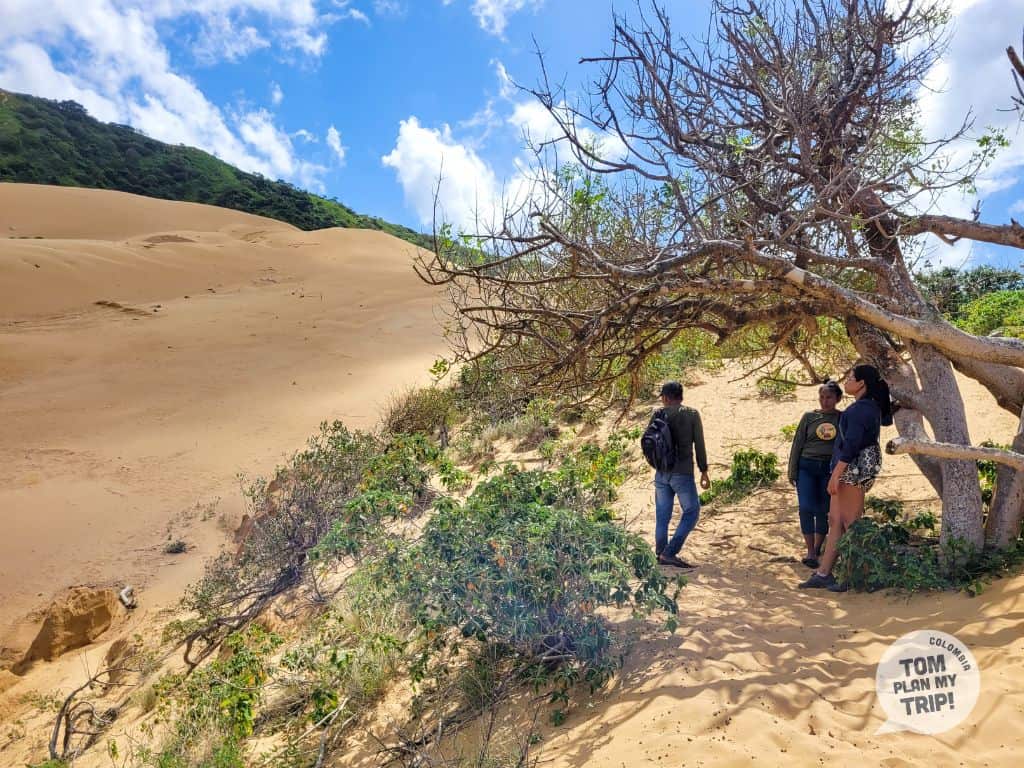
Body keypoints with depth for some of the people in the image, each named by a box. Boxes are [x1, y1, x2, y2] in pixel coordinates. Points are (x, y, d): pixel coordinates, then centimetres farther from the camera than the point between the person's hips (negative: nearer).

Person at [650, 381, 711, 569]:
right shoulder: (692, 414, -3)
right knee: (692, 512, 7)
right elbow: (699, 445, -3)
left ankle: (661, 553, 18)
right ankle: (670, 552, 0)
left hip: (661, 473, 4)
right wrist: (704, 471, 3)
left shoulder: (657, 414, 3)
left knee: (662, 515, 12)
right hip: (683, 473, -3)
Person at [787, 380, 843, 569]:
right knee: (806, 508, -9)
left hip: (830, 469, 0)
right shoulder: (809, 417, 3)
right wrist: (792, 471, 2)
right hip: (807, 467, 0)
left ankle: (818, 548, 24)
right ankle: (810, 552, -2)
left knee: (823, 510, 7)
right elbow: (797, 444, 5)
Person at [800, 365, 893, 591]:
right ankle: (823, 574, 14)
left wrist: (836, 473, -21)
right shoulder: (871, 407, 15)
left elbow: (851, 444, -21)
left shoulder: (860, 409, -15)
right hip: (848, 470, 10)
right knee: (835, 521, 9)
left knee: (850, 523, -3)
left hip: (853, 470, -10)